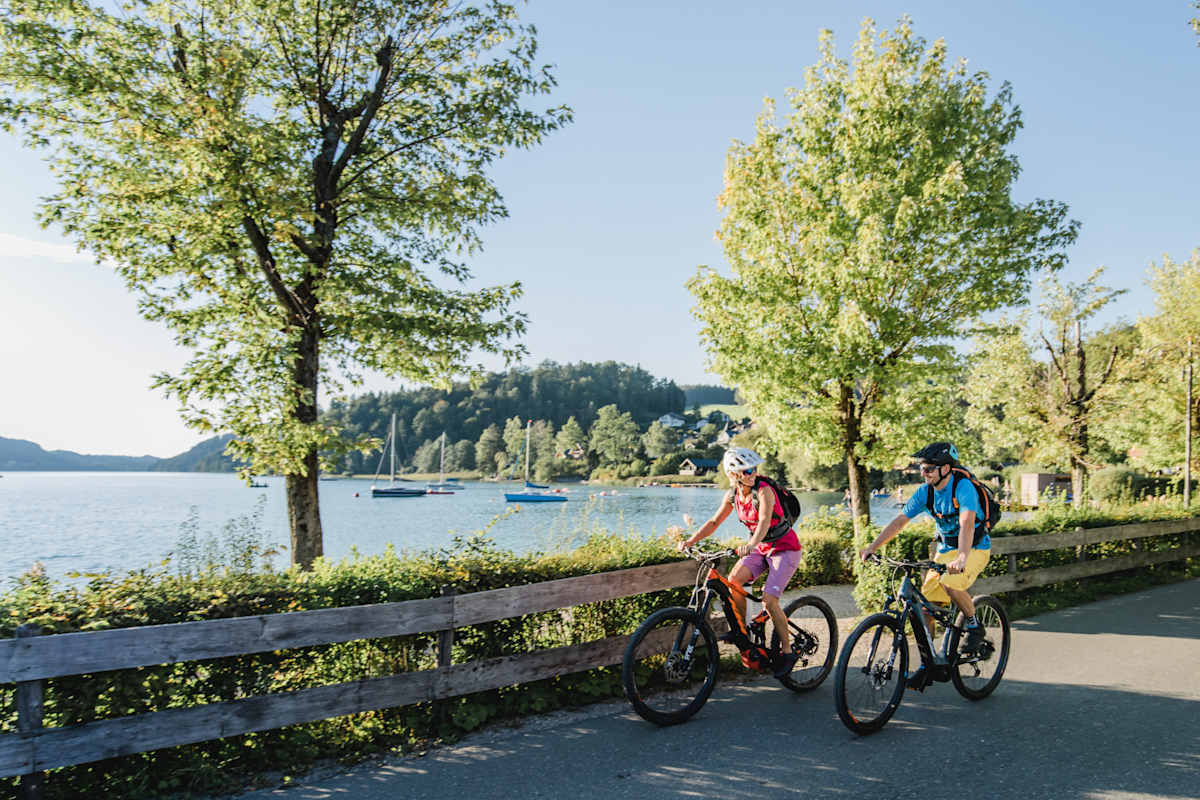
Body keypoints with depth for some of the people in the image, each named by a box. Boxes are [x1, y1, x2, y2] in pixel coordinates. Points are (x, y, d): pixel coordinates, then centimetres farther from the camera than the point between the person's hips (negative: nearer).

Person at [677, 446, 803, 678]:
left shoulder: (763, 491, -23)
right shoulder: (733, 494, -4)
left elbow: (764, 521, -38)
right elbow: (714, 522, 1)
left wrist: (751, 543, -57)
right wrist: (690, 541, -11)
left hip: (784, 548, -6)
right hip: (761, 548, 6)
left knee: (769, 599, -16)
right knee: (734, 579, -17)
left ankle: (787, 652, 1)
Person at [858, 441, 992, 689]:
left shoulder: (964, 487, -23)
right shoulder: (926, 491, -5)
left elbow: (967, 524, -37)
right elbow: (900, 520, -3)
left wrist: (961, 558, -52)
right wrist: (872, 547, -12)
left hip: (975, 548, -6)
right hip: (945, 550, 6)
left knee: (950, 583, -34)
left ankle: (974, 626, -6)